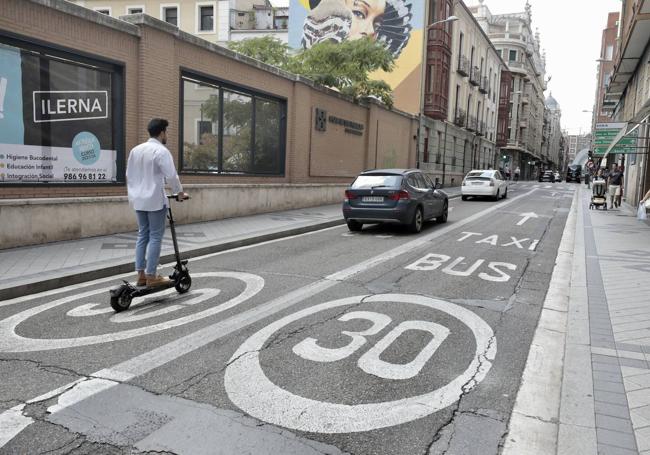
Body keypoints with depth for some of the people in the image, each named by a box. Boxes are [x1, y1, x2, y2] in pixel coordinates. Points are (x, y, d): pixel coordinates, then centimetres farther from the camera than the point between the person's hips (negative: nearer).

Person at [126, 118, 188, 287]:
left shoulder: (135, 150, 10)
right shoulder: (161, 151, -13)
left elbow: (129, 175, 16)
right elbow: (171, 176, -16)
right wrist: (180, 193, -2)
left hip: (138, 200, 8)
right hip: (155, 200, -7)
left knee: (142, 235, 13)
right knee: (155, 237, -1)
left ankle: (141, 274, 14)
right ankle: (151, 276, 2)